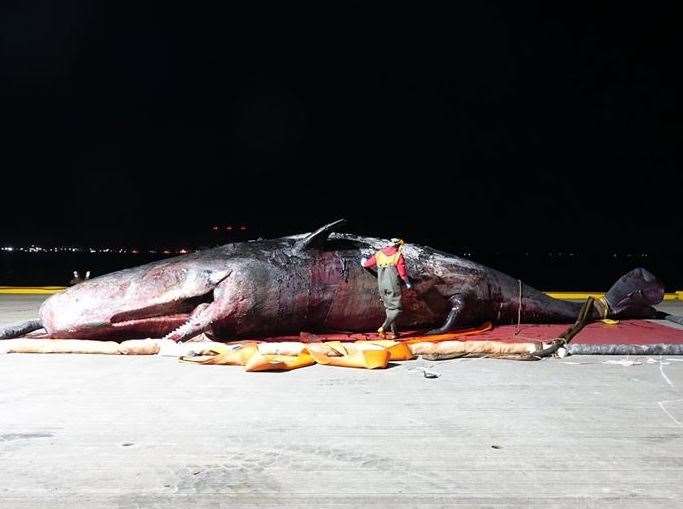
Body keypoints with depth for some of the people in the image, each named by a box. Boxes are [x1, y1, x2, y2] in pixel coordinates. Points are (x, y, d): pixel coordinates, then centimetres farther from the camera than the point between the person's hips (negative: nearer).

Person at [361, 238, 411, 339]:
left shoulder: (379, 254, 9)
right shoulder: (399, 256, -4)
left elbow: (368, 263, 19)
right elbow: (403, 273, -8)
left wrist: (364, 262, 43)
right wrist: (408, 283, 9)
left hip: (382, 287, 5)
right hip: (393, 286, -5)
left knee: (389, 308, 16)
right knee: (396, 309, 0)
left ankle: (394, 332, 15)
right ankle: (383, 328, -16)